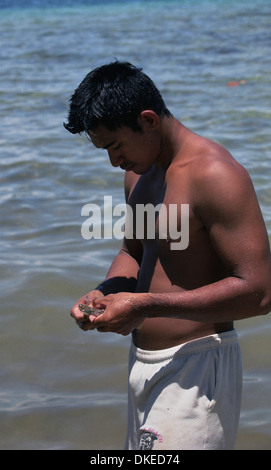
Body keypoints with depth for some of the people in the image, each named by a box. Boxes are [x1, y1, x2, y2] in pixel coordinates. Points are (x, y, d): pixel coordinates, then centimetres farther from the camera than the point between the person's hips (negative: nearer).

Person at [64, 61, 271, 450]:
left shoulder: (214, 175, -19)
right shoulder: (139, 173, 10)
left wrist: (146, 306, -25)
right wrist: (106, 292, 1)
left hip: (195, 369, -9)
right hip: (145, 362, 9)